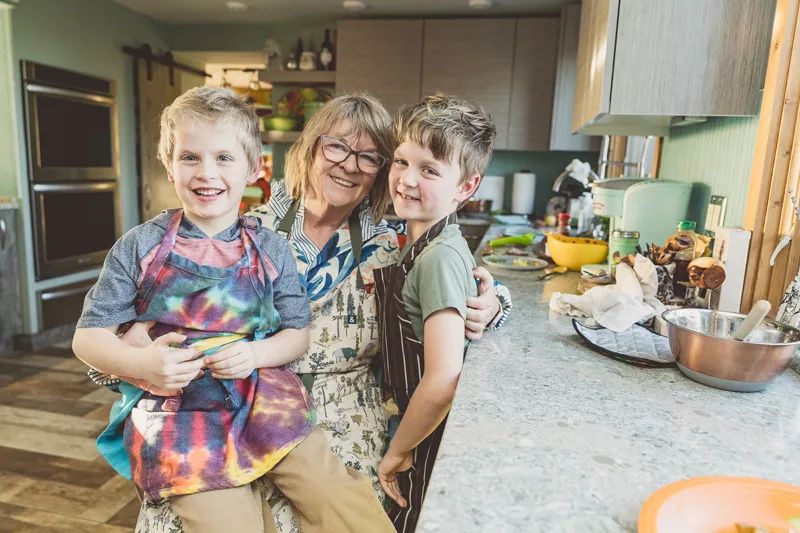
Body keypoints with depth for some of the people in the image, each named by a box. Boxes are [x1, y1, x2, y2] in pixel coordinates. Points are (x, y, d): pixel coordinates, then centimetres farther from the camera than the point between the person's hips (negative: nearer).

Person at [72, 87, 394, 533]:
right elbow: (88, 337, 3)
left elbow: (298, 334, 6)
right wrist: (140, 362, -16)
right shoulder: (140, 247, -1)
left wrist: (256, 353, -14)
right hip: (176, 407, 0)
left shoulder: (272, 250, 2)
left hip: (262, 394, 1)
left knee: (331, 491, -8)